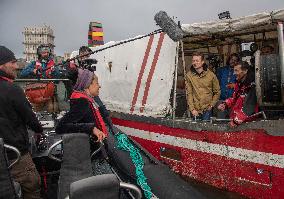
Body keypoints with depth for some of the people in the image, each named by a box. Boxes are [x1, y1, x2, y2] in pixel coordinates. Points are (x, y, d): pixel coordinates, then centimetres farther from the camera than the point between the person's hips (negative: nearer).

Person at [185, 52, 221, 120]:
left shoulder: (211, 75, -4)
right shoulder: (189, 75, -5)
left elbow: (217, 92, 6)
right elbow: (189, 93, -5)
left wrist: (211, 105, -1)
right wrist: (192, 109, -10)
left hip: (207, 109, 0)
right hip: (195, 110, 0)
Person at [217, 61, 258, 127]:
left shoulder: (250, 86, -20)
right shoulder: (239, 83, 7)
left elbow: (248, 109, -23)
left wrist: (236, 120, -20)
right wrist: (225, 104, 1)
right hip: (234, 118, 8)